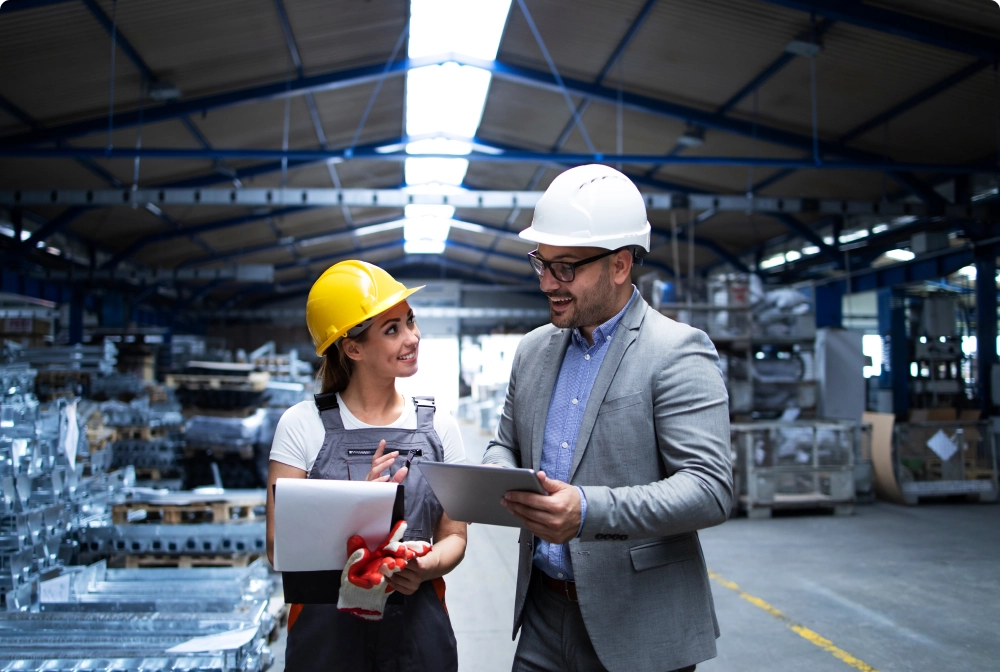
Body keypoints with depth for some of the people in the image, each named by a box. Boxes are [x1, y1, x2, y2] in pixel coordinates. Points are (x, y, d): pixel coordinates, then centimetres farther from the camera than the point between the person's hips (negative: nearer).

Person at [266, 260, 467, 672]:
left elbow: (453, 535, 3)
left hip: (418, 626, 2)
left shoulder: (438, 427, 0)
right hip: (325, 627, -2)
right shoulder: (303, 426, -7)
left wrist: (427, 566, -18)